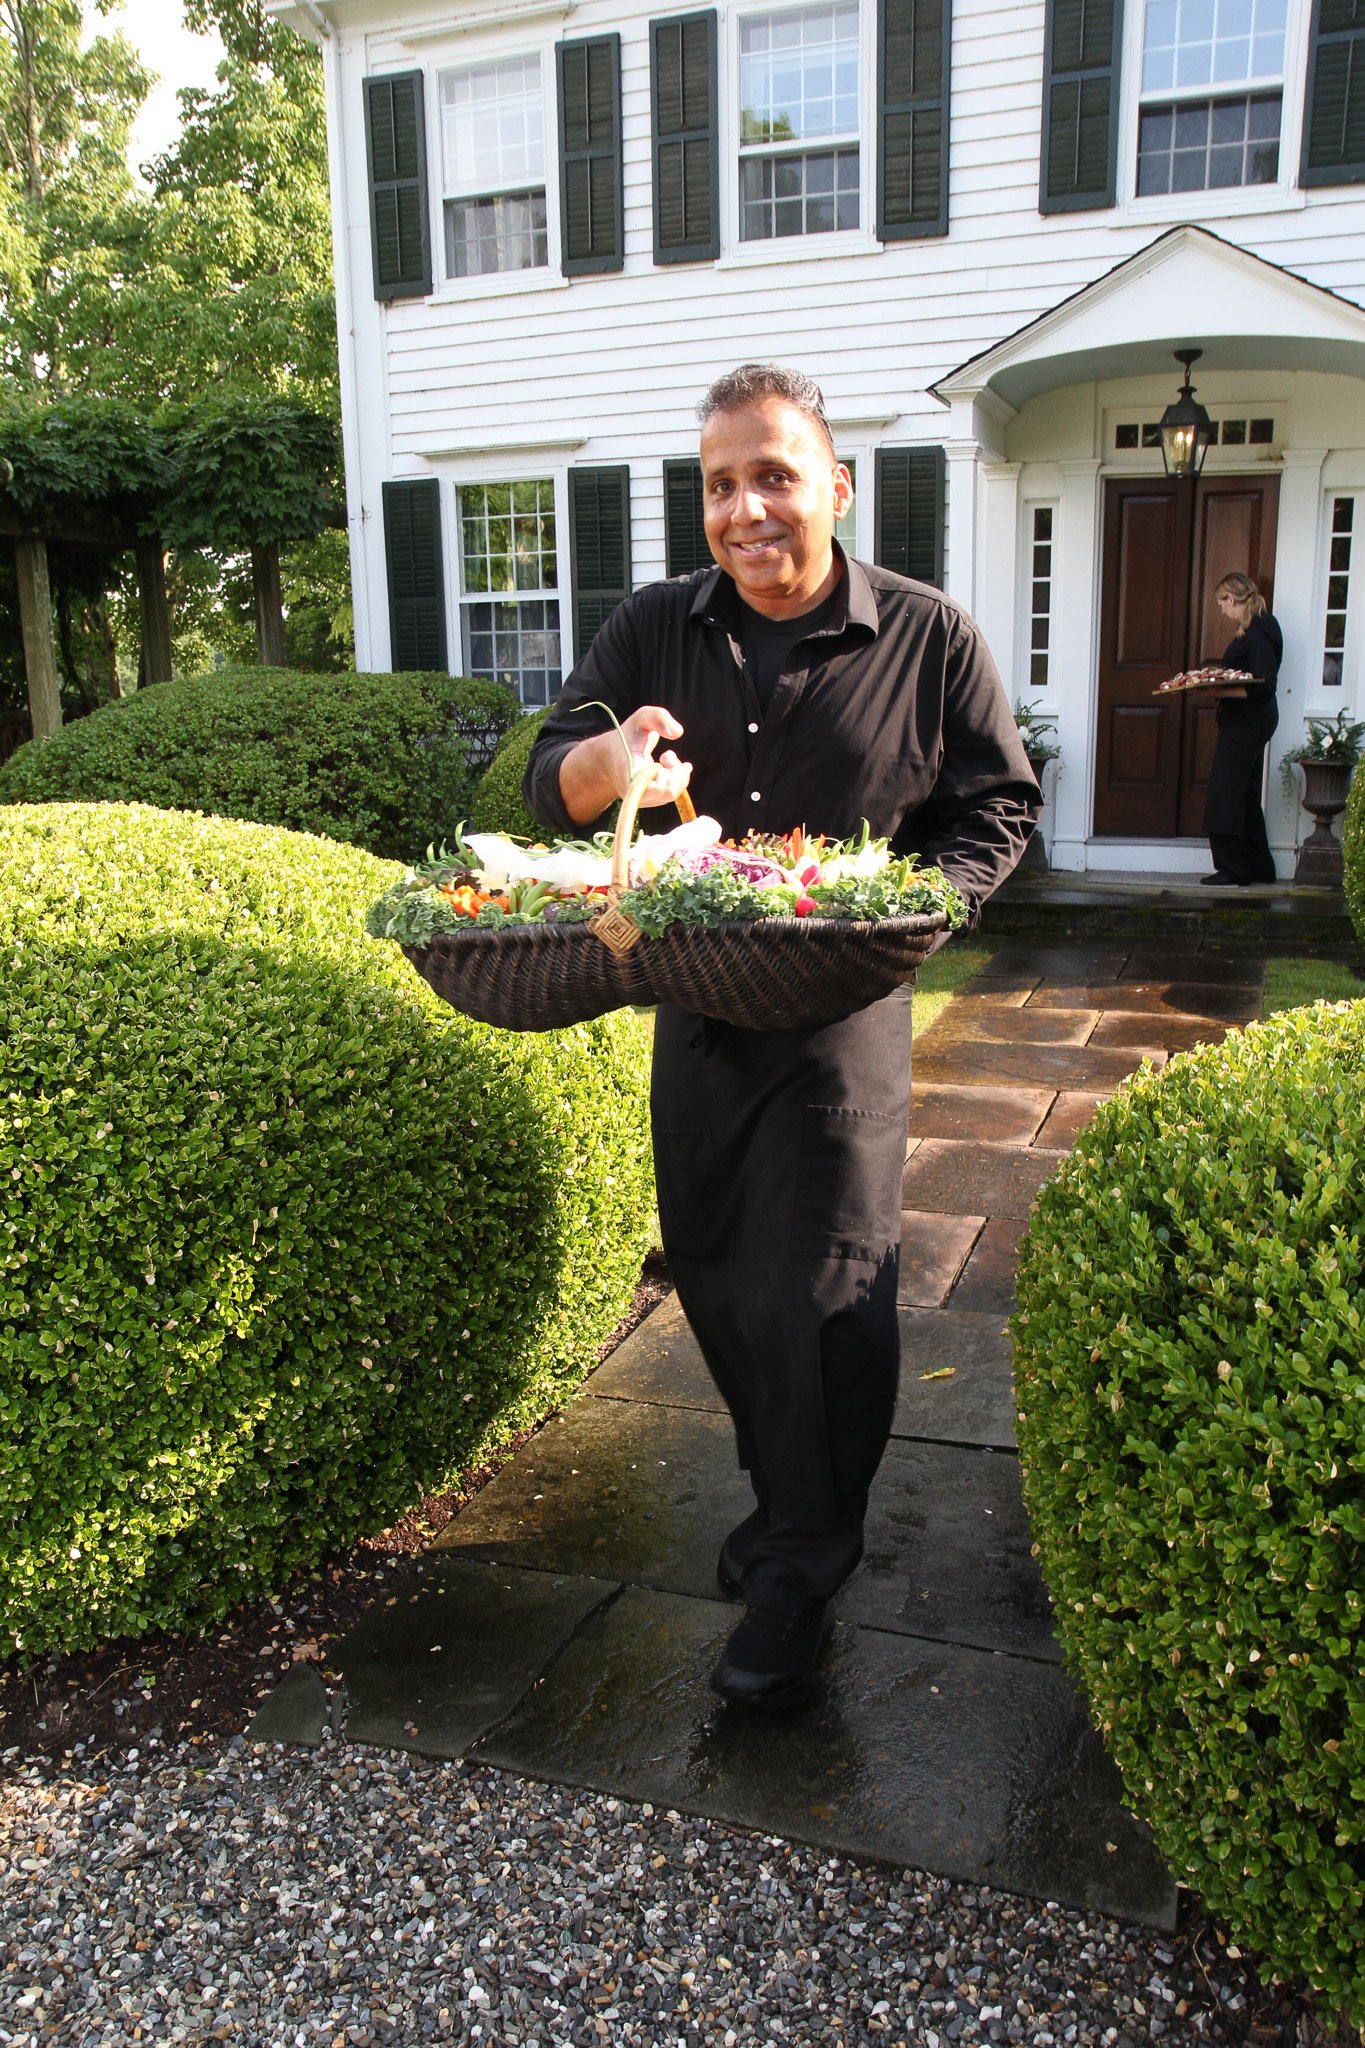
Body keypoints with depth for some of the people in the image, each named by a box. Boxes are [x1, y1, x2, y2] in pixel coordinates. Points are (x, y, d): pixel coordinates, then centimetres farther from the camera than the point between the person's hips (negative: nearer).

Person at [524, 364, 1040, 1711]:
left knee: (817, 1291, -3)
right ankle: (787, 1491, 37)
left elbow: (998, 807, 2)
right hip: (693, 1005, 4)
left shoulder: (929, 639, -3)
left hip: (841, 1018, -4)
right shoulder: (652, 630, 4)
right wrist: (605, 760, -23)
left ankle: (800, 1575, 14)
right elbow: (547, 781, 2)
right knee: (710, 1272, 13)